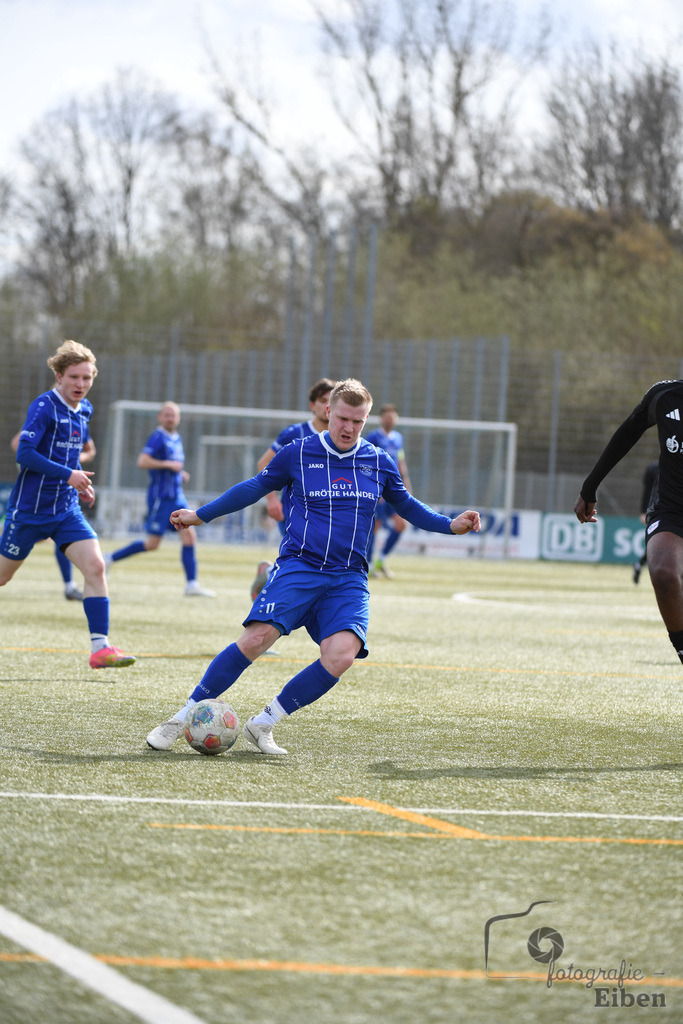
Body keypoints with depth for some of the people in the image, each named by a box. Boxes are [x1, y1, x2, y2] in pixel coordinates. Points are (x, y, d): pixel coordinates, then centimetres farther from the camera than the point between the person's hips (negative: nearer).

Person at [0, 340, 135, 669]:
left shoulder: (84, 410, 8)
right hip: (29, 508, -6)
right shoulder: (44, 407, -15)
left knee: (95, 565, -13)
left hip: (66, 510, 6)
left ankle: (100, 647, -15)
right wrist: (68, 475, -25)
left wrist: (80, 482, 9)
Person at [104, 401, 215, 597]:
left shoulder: (177, 439, 14)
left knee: (189, 535, -2)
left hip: (177, 497, 8)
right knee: (152, 544, -5)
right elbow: (142, 461, -23)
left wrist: (180, 474, 12)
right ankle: (111, 558, 11)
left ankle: (192, 585, -1)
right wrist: (169, 464, -21)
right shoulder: (158, 437, -12)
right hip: (160, 497, -8)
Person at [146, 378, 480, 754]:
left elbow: (406, 504, 25)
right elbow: (256, 487, 16)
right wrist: (200, 515, 18)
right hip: (298, 566, -2)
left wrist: (450, 525, 12)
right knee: (257, 638, -23)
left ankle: (262, 725, -8)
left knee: (341, 655, -23)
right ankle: (181, 718, -11)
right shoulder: (297, 454, 3)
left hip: (349, 579, 2)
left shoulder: (379, 463, 10)